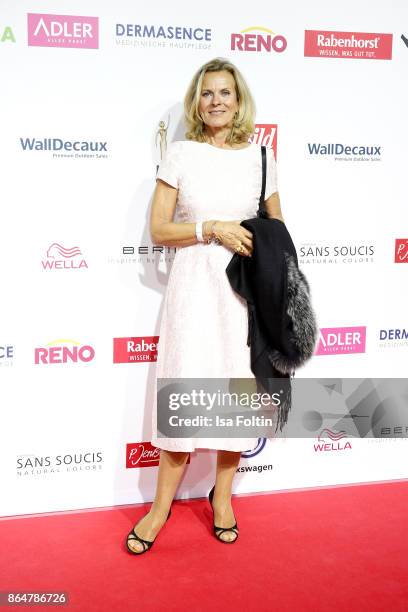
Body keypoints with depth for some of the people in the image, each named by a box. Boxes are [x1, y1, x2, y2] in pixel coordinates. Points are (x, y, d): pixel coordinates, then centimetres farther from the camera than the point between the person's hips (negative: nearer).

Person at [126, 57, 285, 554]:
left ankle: (222, 496, 25)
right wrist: (213, 228, -13)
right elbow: (158, 231, -2)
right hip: (194, 282, -2)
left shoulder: (260, 156, 7)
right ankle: (162, 505, 14)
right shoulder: (180, 154, 2)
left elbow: (276, 228, 16)